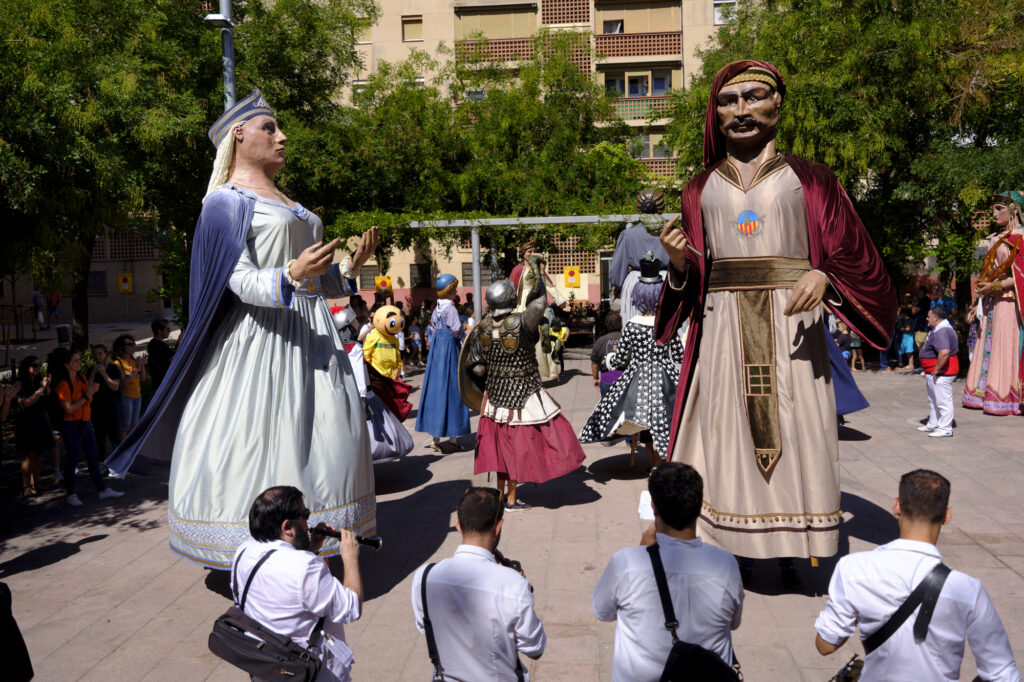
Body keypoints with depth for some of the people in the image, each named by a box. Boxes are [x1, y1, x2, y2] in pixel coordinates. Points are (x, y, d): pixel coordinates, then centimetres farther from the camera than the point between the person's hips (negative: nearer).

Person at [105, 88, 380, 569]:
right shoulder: (227, 201, -4)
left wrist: (348, 269, 10)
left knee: (318, 432, 5)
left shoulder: (287, 206, 22)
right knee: (255, 438, -8)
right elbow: (241, 281, -15)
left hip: (306, 336, 9)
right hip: (260, 337, -8)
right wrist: (291, 276, -31)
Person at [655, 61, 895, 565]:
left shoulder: (808, 180, 9)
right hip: (723, 329, 1)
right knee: (725, 430, -1)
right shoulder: (701, 189, 14)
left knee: (793, 430, -1)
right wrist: (678, 262, -9)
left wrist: (823, 276, -18)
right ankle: (724, 550, 8)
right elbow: (690, 279, 14)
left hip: (791, 325, -1)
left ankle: (796, 553, 10)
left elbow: (849, 254, 3)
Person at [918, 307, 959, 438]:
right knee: (933, 400, 22)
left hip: (941, 373, -12)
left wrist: (937, 369, -27)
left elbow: (944, 352, -36)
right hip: (933, 373, 12)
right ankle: (933, 425, 34)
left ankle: (945, 429, 4)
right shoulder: (938, 329, 14)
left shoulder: (942, 331, -23)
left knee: (943, 401, -3)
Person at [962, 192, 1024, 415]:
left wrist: (995, 286, -21)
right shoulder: (999, 238, 18)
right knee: (987, 348, 7)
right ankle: (986, 395, 10)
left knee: (1005, 349, -6)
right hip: (992, 303, 8)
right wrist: (979, 304, 16)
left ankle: (1004, 398, -3)